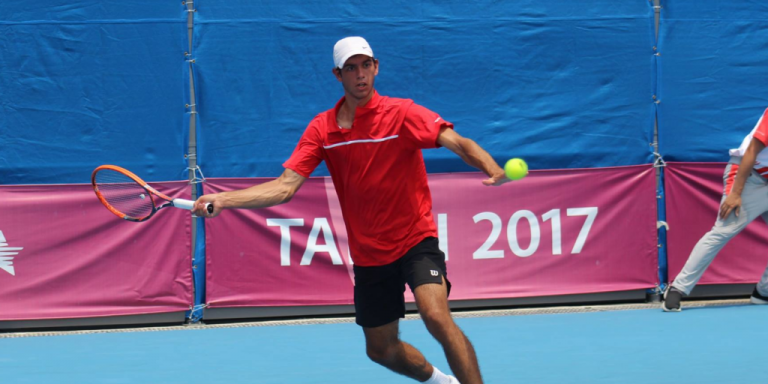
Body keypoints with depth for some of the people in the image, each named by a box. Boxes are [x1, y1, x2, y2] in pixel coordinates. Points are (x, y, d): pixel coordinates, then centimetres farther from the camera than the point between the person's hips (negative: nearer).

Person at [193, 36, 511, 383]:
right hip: (369, 256, 5)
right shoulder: (322, 129, -2)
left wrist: (493, 169, -46)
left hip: (415, 240, -5)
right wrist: (221, 199, -20)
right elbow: (284, 187, -8)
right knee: (381, 349, 15)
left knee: (436, 315, -29)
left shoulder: (401, 114, -12)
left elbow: (459, 144, -24)